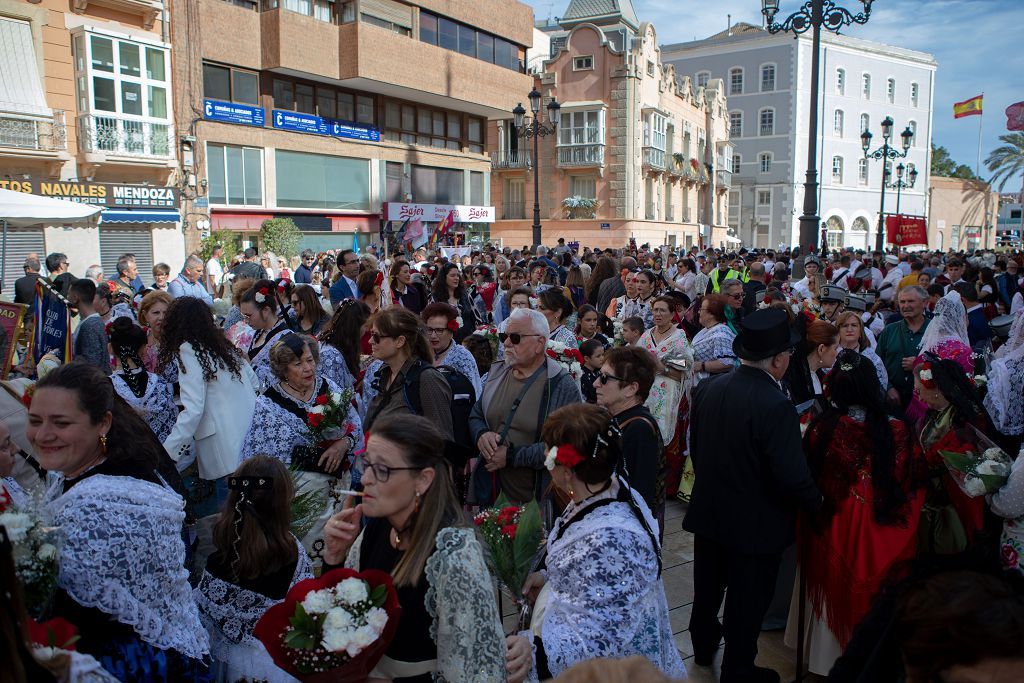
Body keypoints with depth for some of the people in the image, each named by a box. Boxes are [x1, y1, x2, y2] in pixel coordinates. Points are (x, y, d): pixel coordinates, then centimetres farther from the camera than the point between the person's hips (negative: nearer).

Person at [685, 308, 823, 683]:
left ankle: (703, 646, 49)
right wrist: (817, 502, -7)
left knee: (707, 588, 26)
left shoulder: (707, 389, -8)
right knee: (746, 602, 15)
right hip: (755, 525, -6)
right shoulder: (776, 405, -29)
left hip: (708, 511, 6)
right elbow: (792, 476, -27)